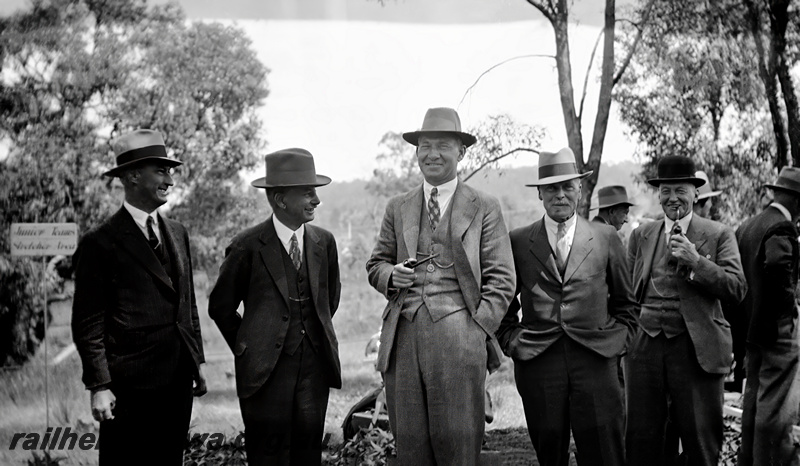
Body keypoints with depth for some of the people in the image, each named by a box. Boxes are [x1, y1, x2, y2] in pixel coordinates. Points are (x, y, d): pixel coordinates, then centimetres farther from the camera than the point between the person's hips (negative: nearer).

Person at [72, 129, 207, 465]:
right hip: (130, 385, -6)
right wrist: (99, 386, -14)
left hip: (178, 380, 6)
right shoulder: (100, 242, -8)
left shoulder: (177, 233, 13)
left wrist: (197, 362, 15)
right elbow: (88, 323, -9)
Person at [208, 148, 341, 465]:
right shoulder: (248, 246, -6)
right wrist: (246, 349, 7)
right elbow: (220, 307, 4)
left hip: (315, 367, 4)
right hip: (266, 370, -4)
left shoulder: (324, 242, 7)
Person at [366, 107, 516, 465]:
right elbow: (376, 264, 22)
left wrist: (478, 329, -7)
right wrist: (391, 275, -1)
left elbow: (501, 279, 4)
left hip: (456, 338, -3)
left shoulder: (484, 208, 7)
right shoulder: (398, 208, 18)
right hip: (402, 337, 3)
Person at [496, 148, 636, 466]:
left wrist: (617, 342, 5)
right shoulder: (518, 242, 8)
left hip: (595, 359, 0)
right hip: (538, 363, 0)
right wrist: (511, 342, 3)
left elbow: (624, 304, 17)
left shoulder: (606, 238, 10)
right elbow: (505, 305, 16)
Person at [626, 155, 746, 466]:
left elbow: (737, 289, -6)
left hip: (695, 349, -3)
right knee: (641, 440, 5)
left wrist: (696, 261, -15)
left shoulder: (718, 235, 4)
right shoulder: (641, 236, 14)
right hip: (644, 347, 3)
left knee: (700, 441, 2)